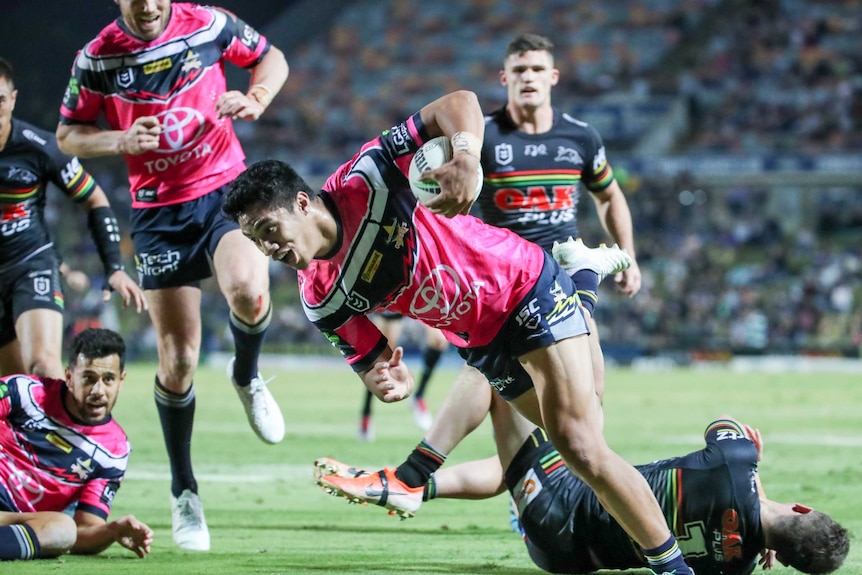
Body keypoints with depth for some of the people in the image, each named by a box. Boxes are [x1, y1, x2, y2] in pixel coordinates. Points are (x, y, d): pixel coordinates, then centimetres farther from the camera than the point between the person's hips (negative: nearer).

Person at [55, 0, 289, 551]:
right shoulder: (96, 59, -7)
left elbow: (271, 57, 10)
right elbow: (68, 134, 5)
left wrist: (255, 99, -11)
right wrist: (122, 140, -15)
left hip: (225, 190, 0)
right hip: (159, 211, 0)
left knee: (248, 293, -31)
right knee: (178, 359, -2)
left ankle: (247, 377, 6)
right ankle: (184, 492, 17)